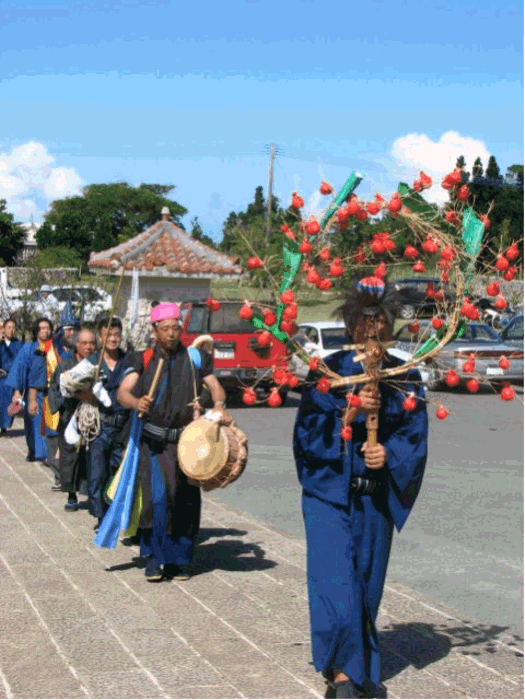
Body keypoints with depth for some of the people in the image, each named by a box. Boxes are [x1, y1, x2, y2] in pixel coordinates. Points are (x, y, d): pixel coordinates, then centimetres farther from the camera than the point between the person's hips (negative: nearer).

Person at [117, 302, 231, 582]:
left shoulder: (195, 357, 9)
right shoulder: (144, 359, 5)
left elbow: (214, 386, 11)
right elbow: (123, 391, -6)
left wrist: (219, 407, -11)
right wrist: (136, 402, -29)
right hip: (154, 440, -2)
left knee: (186, 500, 4)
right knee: (157, 497, -14)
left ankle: (179, 560, 17)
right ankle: (153, 557, -1)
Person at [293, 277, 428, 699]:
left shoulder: (406, 379, 3)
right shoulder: (329, 372, -4)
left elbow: (415, 439, 3)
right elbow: (309, 433, -8)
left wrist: (389, 453, -17)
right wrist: (350, 414, -22)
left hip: (377, 498, 3)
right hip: (330, 493, -2)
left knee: (368, 583, 10)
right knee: (336, 581, -10)